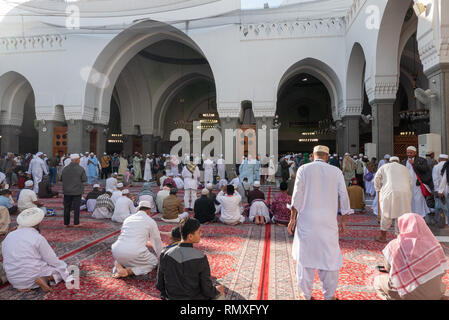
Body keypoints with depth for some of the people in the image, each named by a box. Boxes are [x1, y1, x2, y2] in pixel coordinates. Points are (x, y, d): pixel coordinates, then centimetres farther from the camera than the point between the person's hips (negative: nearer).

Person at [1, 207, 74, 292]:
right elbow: (53, 261, -10)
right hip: (31, 279, -6)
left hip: (14, 280, 7)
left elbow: (6, 262, 13)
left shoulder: (8, 236, 4)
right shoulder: (38, 238, -14)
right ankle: (45, 279, -15)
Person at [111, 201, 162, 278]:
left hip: (117, 251, 5)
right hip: (135, 253, -5)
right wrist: (159, 257, 36)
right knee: (153, 262, 18)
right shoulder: (150, 221, 8)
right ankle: (130, 271, -5)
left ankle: (118, 265, 4)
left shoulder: (128, 219, 20)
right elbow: (157, 241, 18)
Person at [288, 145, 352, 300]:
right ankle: (329, 296, 24)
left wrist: (292, 219, 1)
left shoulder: (304, 169, 0)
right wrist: (344, 221, 12)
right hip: (328, 223, 1)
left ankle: (307, 295, 21)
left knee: (305, 257, 10)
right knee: (330, 257, 13)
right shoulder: (336, 171, 5)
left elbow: (297, 196, -5)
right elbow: (344, 197, 4)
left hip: (306, 222, 0)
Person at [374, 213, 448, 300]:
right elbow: (442, 269, 6)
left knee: (378, 281, 21)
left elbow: (388, 268, 1)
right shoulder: (433, 242, -4)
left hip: (411, 294, -5)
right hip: (435, 293, 6)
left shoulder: (395, 246, -14)